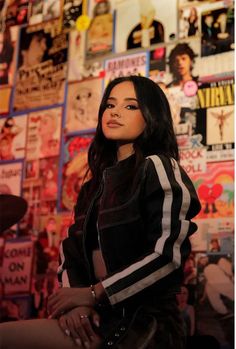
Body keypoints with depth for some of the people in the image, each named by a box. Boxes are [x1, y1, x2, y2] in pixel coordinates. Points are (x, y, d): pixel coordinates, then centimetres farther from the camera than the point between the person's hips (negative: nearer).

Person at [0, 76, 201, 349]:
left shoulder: (158, 167, -3)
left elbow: (168, 254, -14)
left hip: (141, 321, -7)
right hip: (99, 316, 7)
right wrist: (75, 301, -10)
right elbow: (72, 250, 10)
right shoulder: (99, 183, 19)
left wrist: (92, 294, -12)